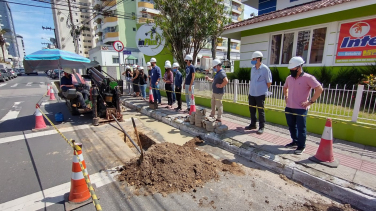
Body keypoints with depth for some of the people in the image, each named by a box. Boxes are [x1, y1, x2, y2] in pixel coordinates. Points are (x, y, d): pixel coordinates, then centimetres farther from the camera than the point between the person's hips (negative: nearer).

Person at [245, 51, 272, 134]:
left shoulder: (265, 69, -10)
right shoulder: (253, 68, 9)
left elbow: (269, 82, -4)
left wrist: (263, 90, 3)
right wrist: (250, 91, 14)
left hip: (260, 94, -6)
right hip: (251, 94, 6)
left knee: (261, 111, 2)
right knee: (252, 110, 13)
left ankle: (261, 127, 14)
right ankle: (253, 124, 29)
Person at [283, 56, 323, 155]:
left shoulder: (308, 78, -12)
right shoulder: (289, 78, 7)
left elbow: (319, 89, -15)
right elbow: (285, 87, 27)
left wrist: (311, 101, -16)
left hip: (301, 109, -6)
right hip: (289, 108, 6)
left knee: (301, 128, 4)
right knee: (291, 127, 17)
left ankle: (301, 146, 18)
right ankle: (295, 142, 35)